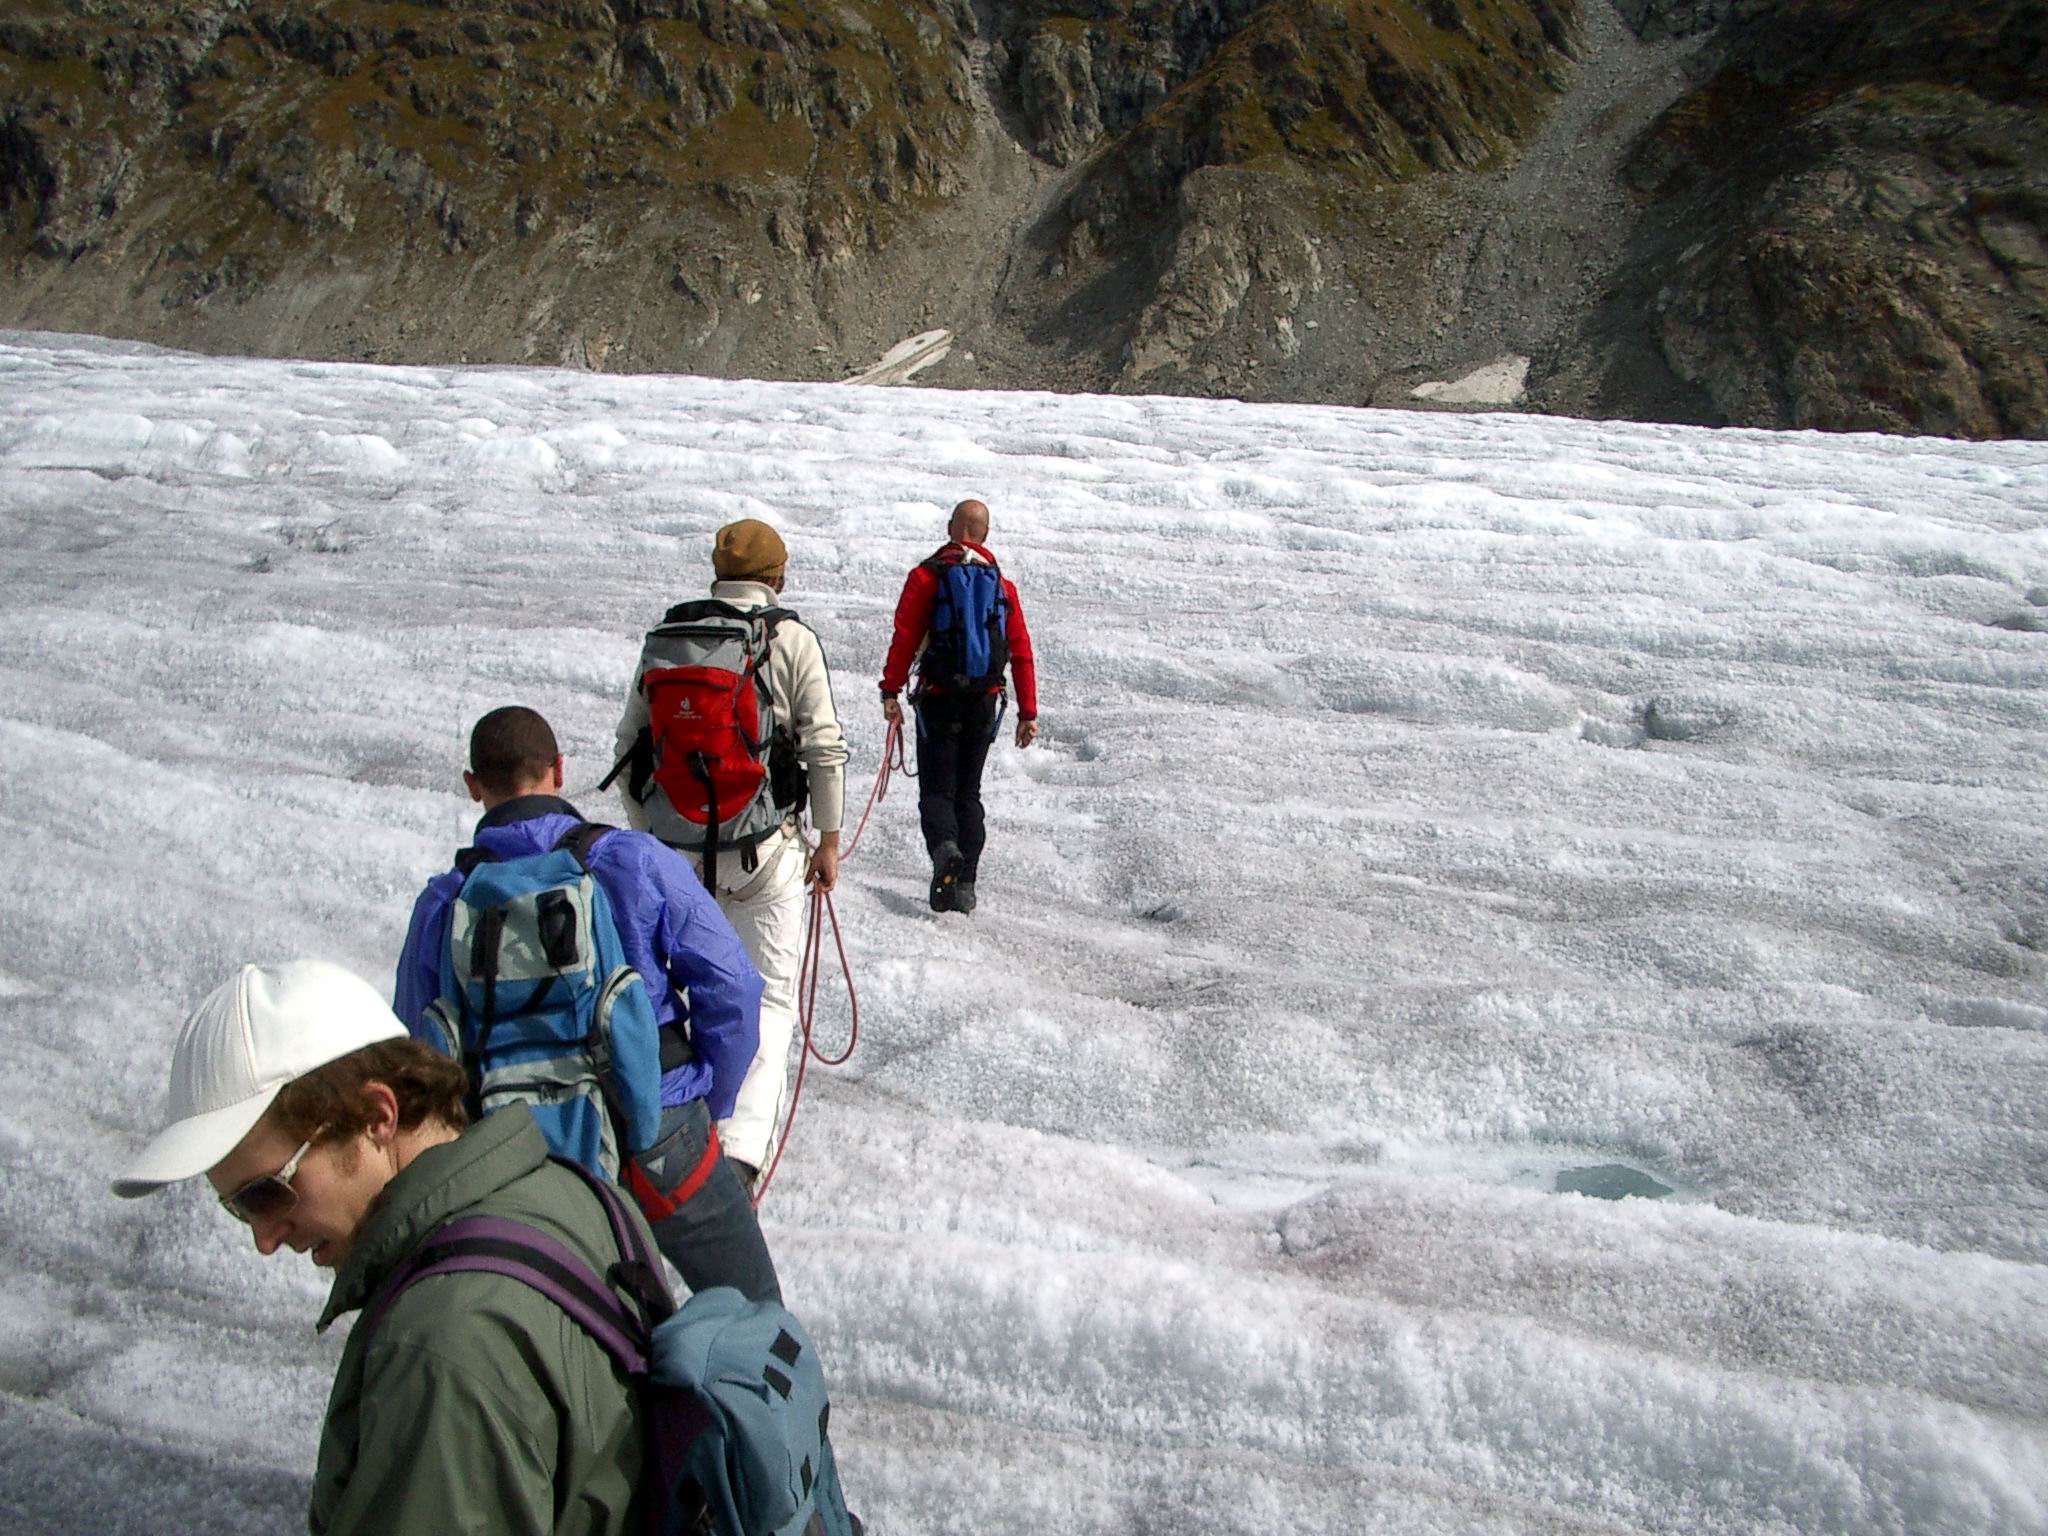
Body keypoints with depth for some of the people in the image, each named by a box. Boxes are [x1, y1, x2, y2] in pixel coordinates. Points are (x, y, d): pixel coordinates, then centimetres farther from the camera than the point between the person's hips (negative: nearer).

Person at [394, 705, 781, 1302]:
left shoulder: (443, 904, -4)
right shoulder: (637, 860, -10)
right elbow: (730, 987, -10)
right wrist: (710, 1105, 4)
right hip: (660, 1142, -2)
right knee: (753, 1315, 16)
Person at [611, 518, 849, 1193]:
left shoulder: (666, 635, 6)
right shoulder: (791, 639, -4)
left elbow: (630, 741, 9)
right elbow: (825, 747, -5)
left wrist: (647, 830, 20)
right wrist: (829, 839, 6)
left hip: (674, 844, 4)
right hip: (763, 846, -4)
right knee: (770, 991, 2)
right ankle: (741, 1143, -11)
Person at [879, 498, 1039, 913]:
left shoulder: (927, 575, -2)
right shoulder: (1003, 585, 8)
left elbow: (905, 637, -10)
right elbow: (1022, 652, 6)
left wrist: (891, 691, -8)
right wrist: (1028, 713, 9)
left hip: (939, 698, -3)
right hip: (985, 702, 3)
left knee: (937, 789, 2)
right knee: (968, 792, 13)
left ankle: (945, 848, -29)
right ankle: (965, 884, 7)